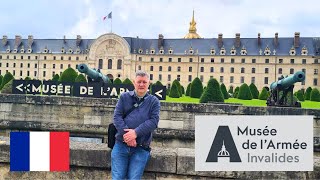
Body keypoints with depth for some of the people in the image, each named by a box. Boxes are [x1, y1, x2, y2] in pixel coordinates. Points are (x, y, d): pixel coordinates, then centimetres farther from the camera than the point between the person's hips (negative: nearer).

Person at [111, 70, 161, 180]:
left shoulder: (154, 101, 7)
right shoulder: (124, 97, 10)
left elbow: (153, 121, -5)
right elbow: (117, 116, 0)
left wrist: (136, 132, -18)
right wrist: (126, 134, -15)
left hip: (141, 149, -1)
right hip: (121, 145, 1)